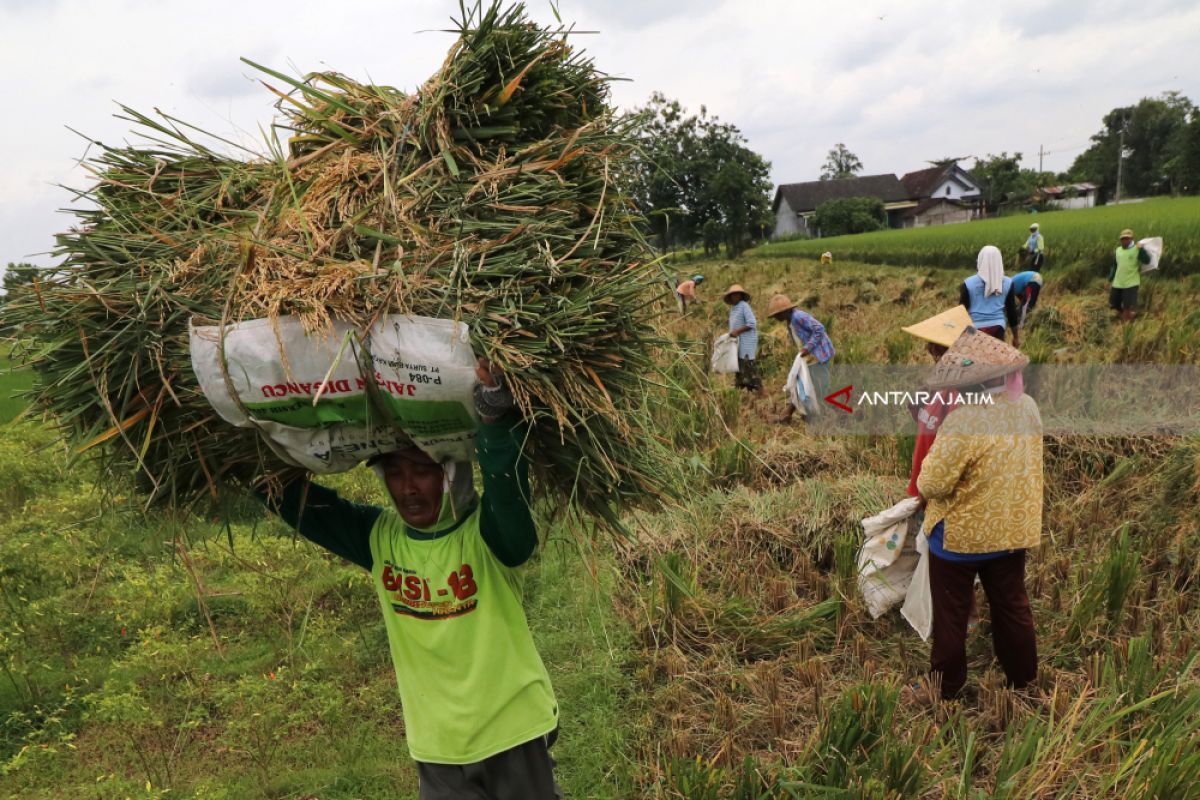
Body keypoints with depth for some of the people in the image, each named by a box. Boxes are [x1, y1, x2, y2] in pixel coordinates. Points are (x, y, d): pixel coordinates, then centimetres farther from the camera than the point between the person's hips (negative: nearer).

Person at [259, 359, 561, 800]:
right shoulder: (379, 536, -6)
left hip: (513, 734, -3)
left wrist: (495, 413, -55)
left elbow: (508, 484, -41)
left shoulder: (489, 533, -19)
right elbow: (289, 497, -5)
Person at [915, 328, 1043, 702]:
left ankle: (946, 685, 29)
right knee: (1012, 605, 24)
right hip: (1013, 528, 6)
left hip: (961, 533, -6)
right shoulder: (1028, 407, -7)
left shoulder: (964, 420, -31)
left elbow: (931, 484, -26)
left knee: (951, 614, 14)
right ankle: (1023, 676, 41)